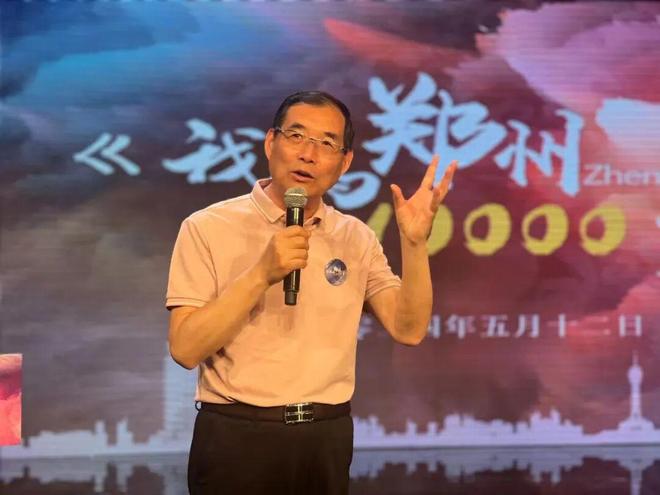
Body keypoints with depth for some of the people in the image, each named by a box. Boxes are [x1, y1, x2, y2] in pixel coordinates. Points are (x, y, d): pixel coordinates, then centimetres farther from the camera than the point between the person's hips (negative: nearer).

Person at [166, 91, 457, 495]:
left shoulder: (356, 238, 7)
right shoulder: (208, 228, -6)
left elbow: (409, 329, -2)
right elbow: (186, 348, -13)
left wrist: (414, 242, -14)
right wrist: (262, 274, -21)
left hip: (327, 438, 4)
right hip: (237, 436, -4)